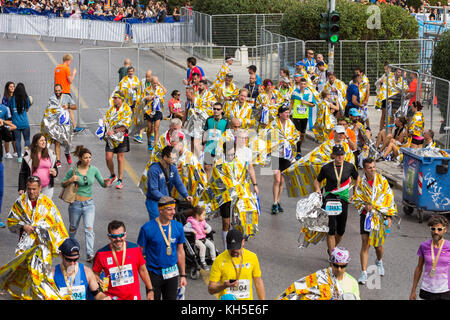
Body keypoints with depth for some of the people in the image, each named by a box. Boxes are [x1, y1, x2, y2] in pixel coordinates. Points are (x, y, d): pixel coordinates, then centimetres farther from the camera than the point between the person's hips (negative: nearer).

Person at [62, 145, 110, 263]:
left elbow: (103, 184, 5)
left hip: (89, 204, 1)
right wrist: (70, 180, -18)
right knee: (73, 228, 15)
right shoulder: (73, 170, -8)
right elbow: (63, 184, 2)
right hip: (75, 203, -1)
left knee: (89, 229, -10)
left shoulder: (94, 170, -2)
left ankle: (90, 255, -12)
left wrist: (106, 182, -18)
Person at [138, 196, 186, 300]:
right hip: (154, 274, -3)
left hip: (172, 273, 4)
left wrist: (183, 275, 9)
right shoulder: (147, 228, -12)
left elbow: (180, 251, 8)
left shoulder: (178, 226, 0)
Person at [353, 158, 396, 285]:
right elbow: (356, 200, 8)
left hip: (380, 217, 0)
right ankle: (364, 273, -5)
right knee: (365, 244, -8)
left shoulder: (382, 181, -2)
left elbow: (389, 198, 0)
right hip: (366, 215, 0)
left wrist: (389, 216, -4)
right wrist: (364, 206, -12)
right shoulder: (360, 183, 1)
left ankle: (379, 262, 43)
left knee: (378, 245, 8)